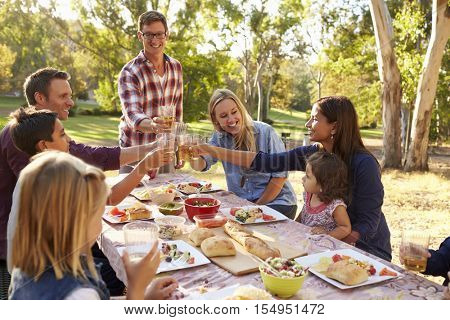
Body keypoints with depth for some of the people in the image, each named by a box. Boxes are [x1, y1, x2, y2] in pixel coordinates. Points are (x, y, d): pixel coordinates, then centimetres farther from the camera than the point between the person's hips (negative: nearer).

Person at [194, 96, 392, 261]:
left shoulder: (364, 164, -21)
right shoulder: (313, 154, -5)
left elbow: (368, 224, -19)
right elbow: (267, 162, -9)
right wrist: (214, 151, -12)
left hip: (367, 247, -5)